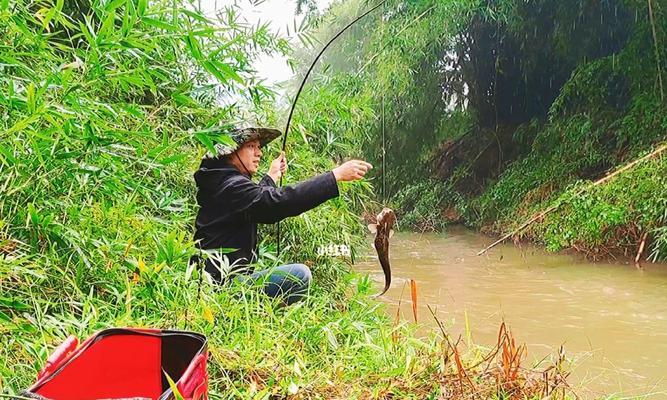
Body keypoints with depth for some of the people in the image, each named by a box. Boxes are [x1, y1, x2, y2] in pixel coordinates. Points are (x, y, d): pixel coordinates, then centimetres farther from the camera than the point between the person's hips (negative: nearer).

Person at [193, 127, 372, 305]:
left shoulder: (219, 182, 14)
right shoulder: (231, 186, -17)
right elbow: (282, 201, -31)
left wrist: (271, 176, 32)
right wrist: (337, 175, -30)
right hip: (222, 283, -11)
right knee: (299, 275, -21)